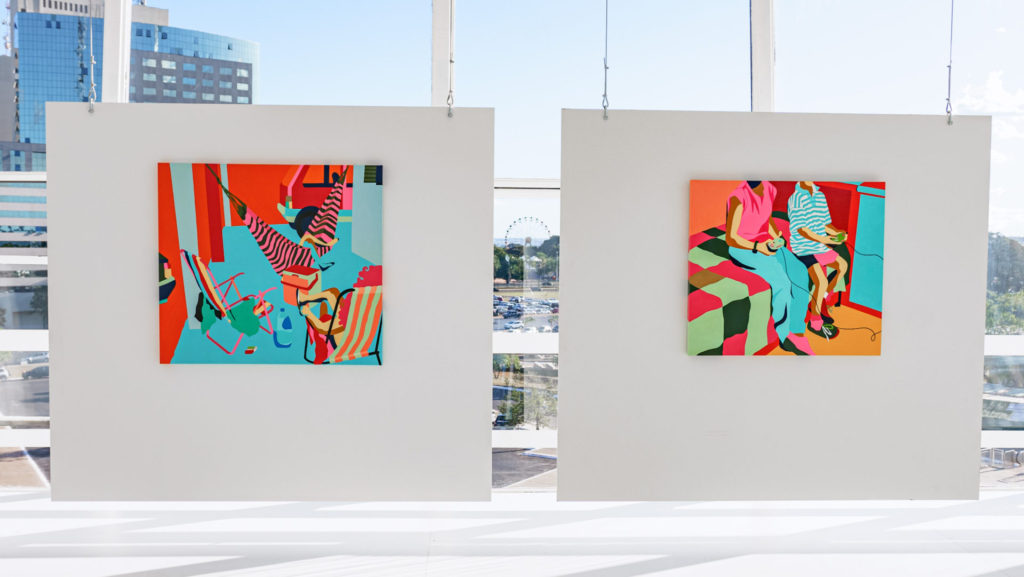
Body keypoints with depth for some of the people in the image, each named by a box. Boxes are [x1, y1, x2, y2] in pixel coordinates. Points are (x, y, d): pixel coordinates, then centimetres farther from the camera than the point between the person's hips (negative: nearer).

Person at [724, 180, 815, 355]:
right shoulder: (738, 198, -23)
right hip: (743, 249, -7)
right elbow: (730, 238, -19)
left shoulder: (770, 190, -2)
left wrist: (777, 238, -3)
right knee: (782, 283, -25)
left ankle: (796, 333, -7)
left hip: (766, 244, 7)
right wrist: (757, 247, -30)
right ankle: (783, 335, -5)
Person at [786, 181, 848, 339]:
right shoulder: (796, 199, -15)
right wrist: (821, 239, -26)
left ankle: (823, 301, 29)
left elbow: (825, 223, 13)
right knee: (822, 282, -21)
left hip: (820, 247, 8)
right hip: (804, 248, -8)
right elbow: (800, 228, -19)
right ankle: (815, 322, -7)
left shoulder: (820, 196, 8)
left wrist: (836, 232, -6)